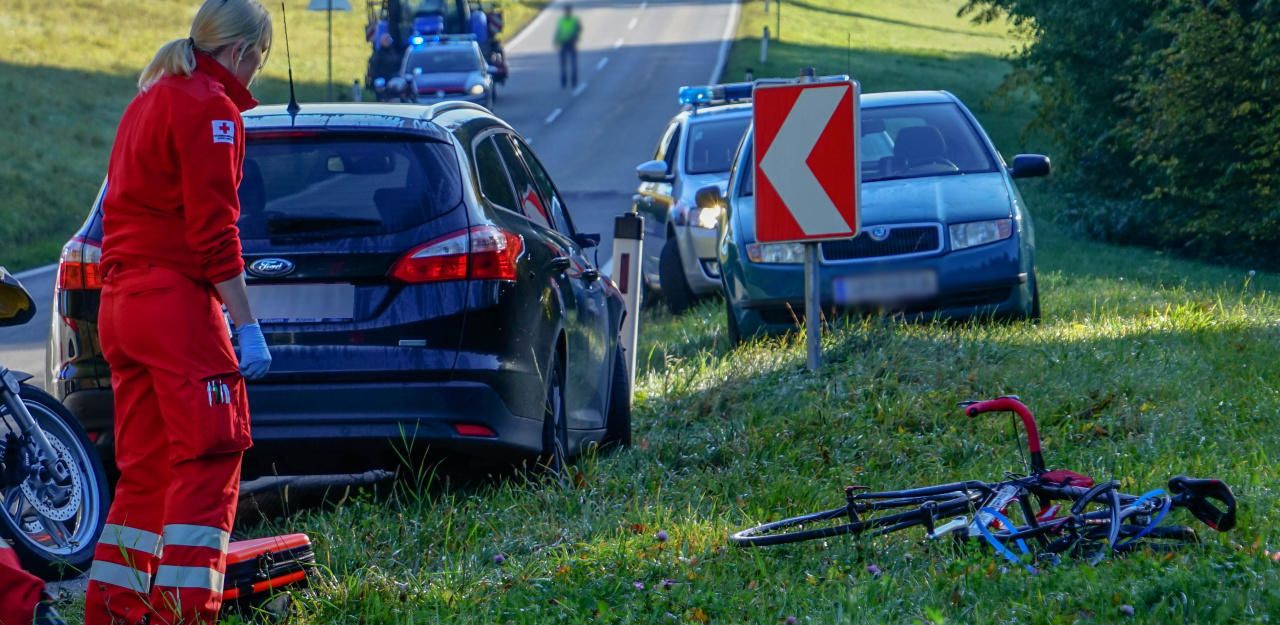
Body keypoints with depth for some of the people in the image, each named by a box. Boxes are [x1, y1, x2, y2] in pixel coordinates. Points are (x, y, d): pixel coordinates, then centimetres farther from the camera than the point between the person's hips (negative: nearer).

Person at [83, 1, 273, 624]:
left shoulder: (148, 100, 20)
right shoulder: (210, 108, -10)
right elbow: (214, 233, -16)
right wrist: (247, 325, -15)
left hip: (120, 302, 9)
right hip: (177, 299, -9)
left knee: (145, 468, 13)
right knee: (210, 460, -8)